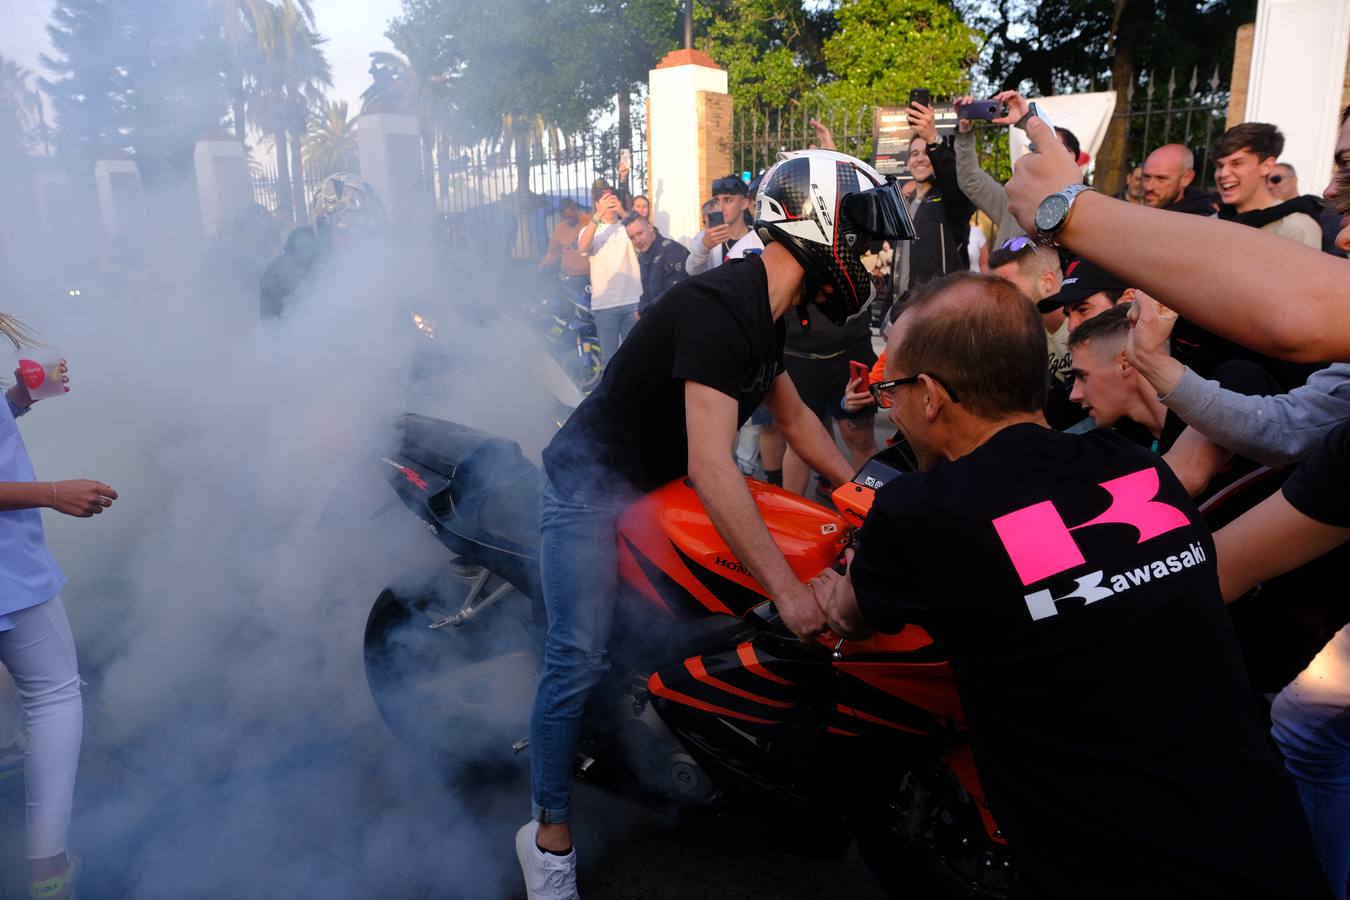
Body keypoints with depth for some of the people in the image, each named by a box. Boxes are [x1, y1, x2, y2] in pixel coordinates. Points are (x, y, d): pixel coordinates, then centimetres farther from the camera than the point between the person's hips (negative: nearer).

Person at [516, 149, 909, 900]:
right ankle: (550, 837, 7)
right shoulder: (720, 306, -27)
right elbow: (711, 465, -34)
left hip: (658, 480, 10)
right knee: (580, 659, -8)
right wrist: (788, 589, -34)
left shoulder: (765, 309, 5)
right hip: (594, 485, -10)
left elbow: (793, 415, 17)